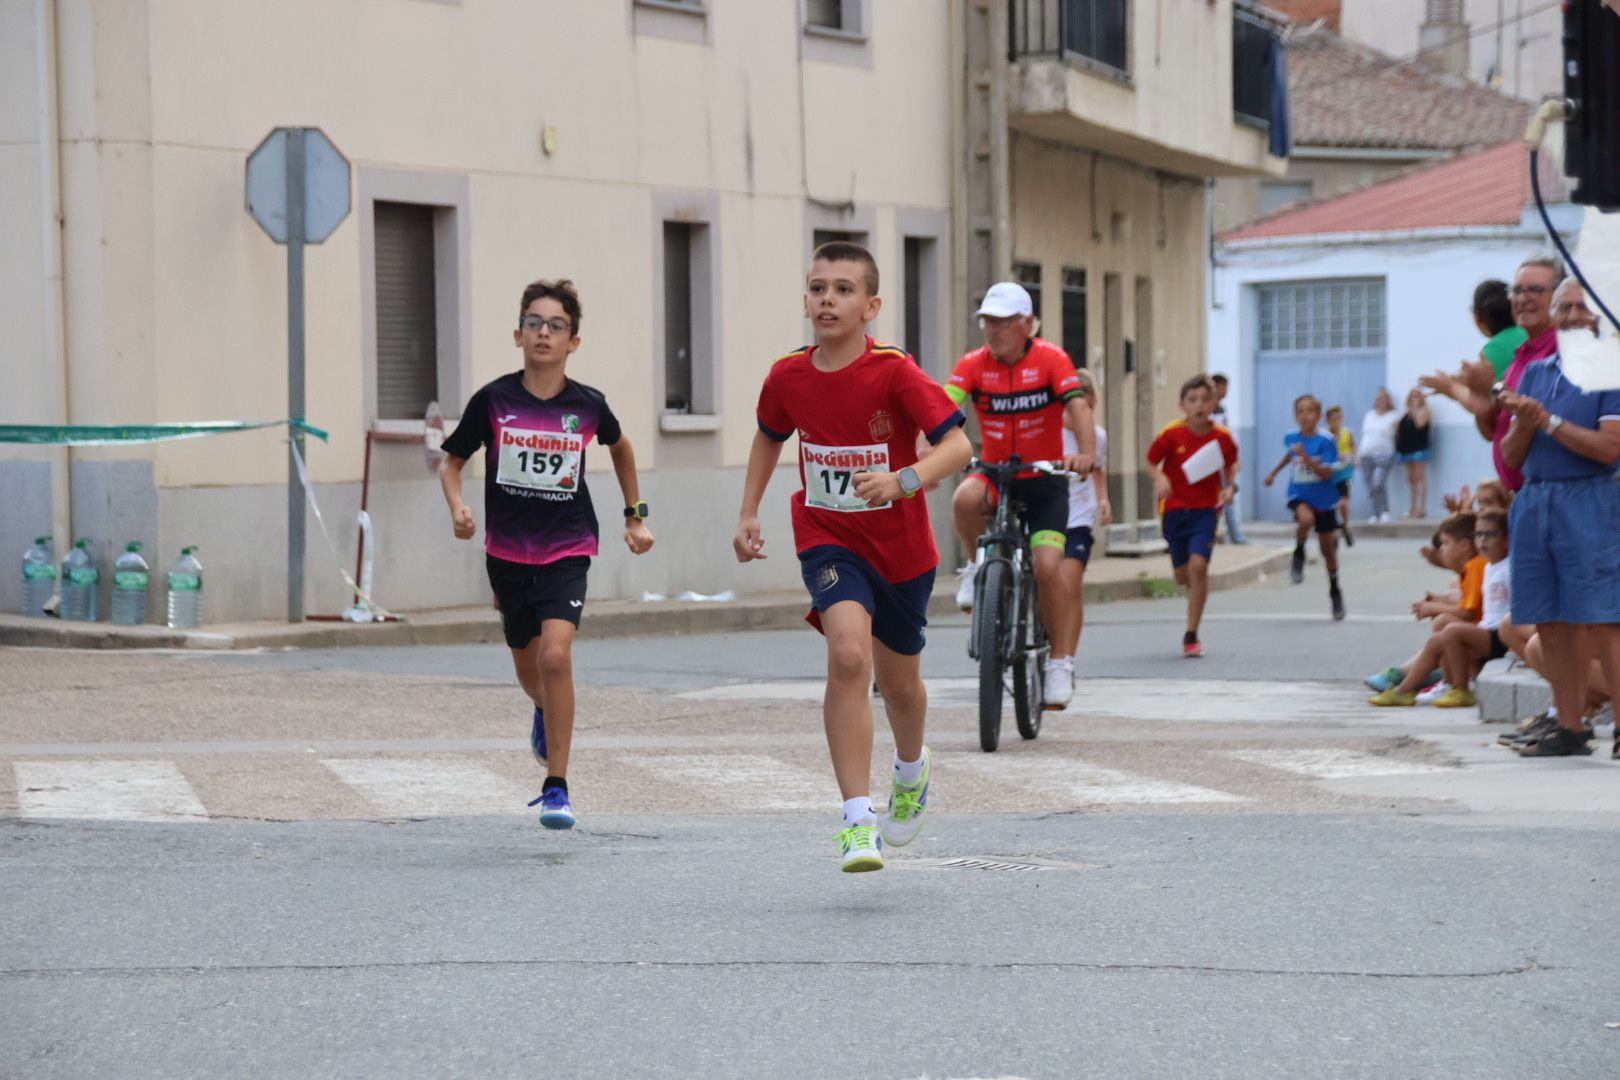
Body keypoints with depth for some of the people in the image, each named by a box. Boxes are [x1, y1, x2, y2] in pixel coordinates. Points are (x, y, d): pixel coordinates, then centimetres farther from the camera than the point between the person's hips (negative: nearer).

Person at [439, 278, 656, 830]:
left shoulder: (587, 405, -6)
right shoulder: (493, 401, -7)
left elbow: (621, 447, 16)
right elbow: (451, 460, 6)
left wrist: (635, 516, 19)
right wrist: (457, 508, -13)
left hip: (567, 550, -2)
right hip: (507, 551, 2)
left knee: (556, 655, -22)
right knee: (529, 669, 17)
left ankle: (556, 787, -14)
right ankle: (545, 714, 56)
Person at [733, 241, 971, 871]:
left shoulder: (895, 374, -19)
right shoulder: (787, 377, -7)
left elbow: (958, 445, -26)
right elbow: (769, 437, 15)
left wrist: (904, 481, -42)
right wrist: (748, 514, 10)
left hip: (901, 547, -1)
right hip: (829, 541, 1)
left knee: (899, 682, 16)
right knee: (848, 656, -25)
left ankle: (912, 771, 52)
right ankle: (858, 821, -25)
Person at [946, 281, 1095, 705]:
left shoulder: (1050, 359, -11)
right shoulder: (974, 364, -6)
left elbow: (1078, 406, -24)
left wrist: (1086, 454, -44)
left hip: (1044, 479, -1)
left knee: (1046, 568, -15)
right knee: (965, 499, -35)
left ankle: (1060, 661, 5)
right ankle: (978, 567, -4)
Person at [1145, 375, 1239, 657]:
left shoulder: (1222, 437, -6)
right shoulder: (1171, 434, -10)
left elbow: (1231, 464, 13)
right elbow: (1151, 462, 0)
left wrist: (1230, 487, -5)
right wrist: (1159, 479, -20)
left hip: (1206, 509, -1)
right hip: (1174, 509, 1)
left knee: (1198, 565, -19)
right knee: (1183, 576, 9)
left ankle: (1191, 635, -11)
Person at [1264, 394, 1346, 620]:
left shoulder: (1326, 442, -14)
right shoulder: (1290, 438, -3)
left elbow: (1325, 473, -20)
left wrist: (1305, 457, -31)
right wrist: (1274, 473, 33)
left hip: (1324, 499, -1)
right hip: (1299, 496, 1)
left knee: (1328, 548, 10)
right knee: (1306, 519, -36)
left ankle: (1334, 591, 30)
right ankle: (1299, 555, -9)